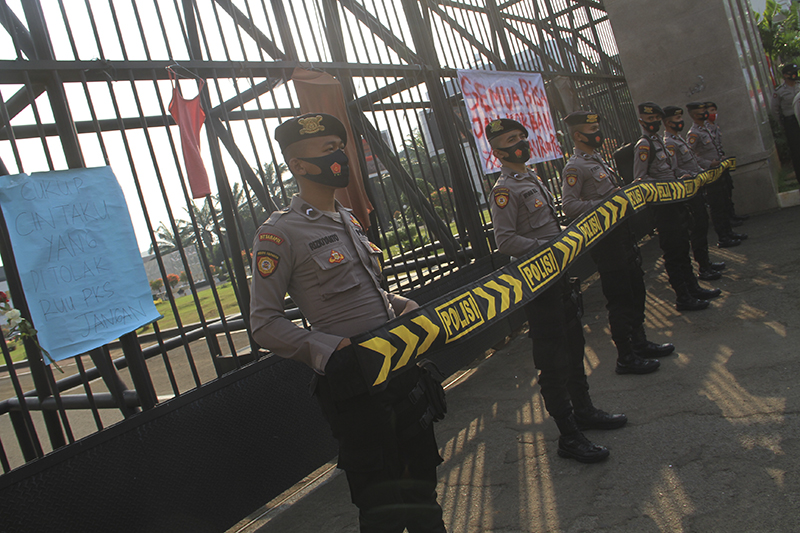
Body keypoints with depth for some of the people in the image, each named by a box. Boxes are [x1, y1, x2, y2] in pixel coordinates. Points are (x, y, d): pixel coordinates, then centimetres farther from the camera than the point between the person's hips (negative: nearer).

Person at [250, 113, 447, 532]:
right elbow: (265, 323, -13)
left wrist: (405, 307, 6)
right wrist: (332, 349, -21)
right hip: (353, 385, -7)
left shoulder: (349, 220, 14)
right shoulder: (280, 234, -11)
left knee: (421, 475, 20)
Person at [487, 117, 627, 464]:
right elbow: (505, 240, -22)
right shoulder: (504, 190, -12)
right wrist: (549, 248, -25)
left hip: (558, 275, 9)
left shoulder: (533, 179, 17)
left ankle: (584, 410, 35)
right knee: (552, 358, -3)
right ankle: (569, 436, 6)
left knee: (574, 345, 19)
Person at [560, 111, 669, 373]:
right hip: (605, 241, -9)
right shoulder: (575, 167, -13)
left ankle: (640, 343, 31)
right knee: (620, 299, -3)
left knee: (636, 291, 17)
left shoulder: (598, 160, 17)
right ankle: (625, 357, 7)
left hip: (622, 234, 10)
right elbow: (569, 206, -23)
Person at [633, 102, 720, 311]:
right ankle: (683, 298, 4)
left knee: (682, 248, 17)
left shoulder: (659, 141, 16)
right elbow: (640, 179, -18)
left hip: (676, 202, 9)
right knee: (673, 252, -3)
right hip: (663, 206, -9)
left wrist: (681, 177, 9)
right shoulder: (644, 145, -13)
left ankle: (693, 288, 28)